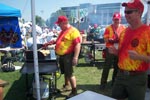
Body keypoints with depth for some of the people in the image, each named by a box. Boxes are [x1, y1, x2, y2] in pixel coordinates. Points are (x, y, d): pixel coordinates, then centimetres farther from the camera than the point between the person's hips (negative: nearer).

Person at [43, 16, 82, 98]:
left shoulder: (73, 31, -16)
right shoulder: (63, 31, 14)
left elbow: (77, 44, -22)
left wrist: (75, 57, -27)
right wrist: (51, 43, 16)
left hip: (68, 55, -9)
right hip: (61, 55, 9)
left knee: (69, 73, -3)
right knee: (64, 72, 22)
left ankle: (74, 91, 10)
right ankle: (66, 84, 43)